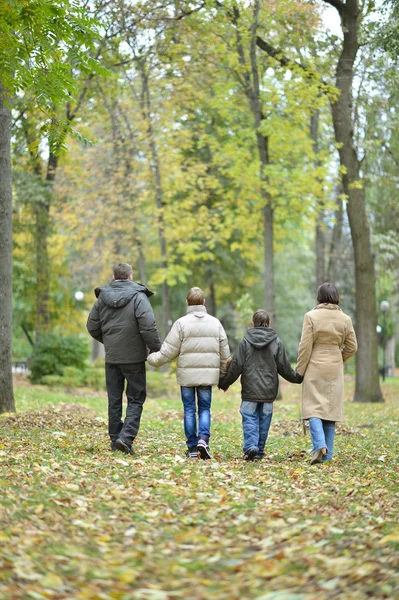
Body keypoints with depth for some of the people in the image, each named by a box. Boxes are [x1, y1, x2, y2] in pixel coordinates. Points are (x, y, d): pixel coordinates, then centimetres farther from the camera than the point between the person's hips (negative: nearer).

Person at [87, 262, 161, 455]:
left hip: (111, 358, 4)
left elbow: (92, 327, 10)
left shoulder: (102, 298, 5)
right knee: (136, 399, 3)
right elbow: (148, 327, -19)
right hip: (134, 357, -4)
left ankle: (115, 439, 14)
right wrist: (156, 351, -9)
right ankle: (126, 437, -12)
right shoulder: (138, 297, -10)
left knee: (114, 400, 12)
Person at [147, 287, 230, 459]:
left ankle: (192, 448, 7)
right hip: (207, 374, 2)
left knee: (189, 409, 6)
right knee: (204, 409, 9)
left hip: (187, 374, -2)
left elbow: (169, 350, -4)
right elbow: (224, 353, 9)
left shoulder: (181, 323, -5)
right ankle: (203, 439, -13)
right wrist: (223, 376, 19)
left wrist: (152, 359, 11)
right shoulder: (215, 323, 6)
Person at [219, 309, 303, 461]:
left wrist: (224, 383, 11)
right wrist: (298, 378, 22)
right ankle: (259, 451, 10)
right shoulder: (276, 342, 2)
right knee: (264, 420, 8)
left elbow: (236, 366, -1)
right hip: (268, 391, 2)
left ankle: (250, 447, -18)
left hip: (250, 390, -1)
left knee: (249, 419, 0)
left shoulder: (245, 341, -2)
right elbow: (284, 367, 5)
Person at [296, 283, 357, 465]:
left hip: (315, 368, -3)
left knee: (313, 407, -1)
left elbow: (305, 346, -9)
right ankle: (327, 455, 9)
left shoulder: (311, 316, -8)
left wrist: (300, 370, -1)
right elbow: (351, 347, 7)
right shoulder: (345, 319, 2)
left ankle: (319, 445, -23)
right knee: (331, 408, 8)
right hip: (335, 369, 3)